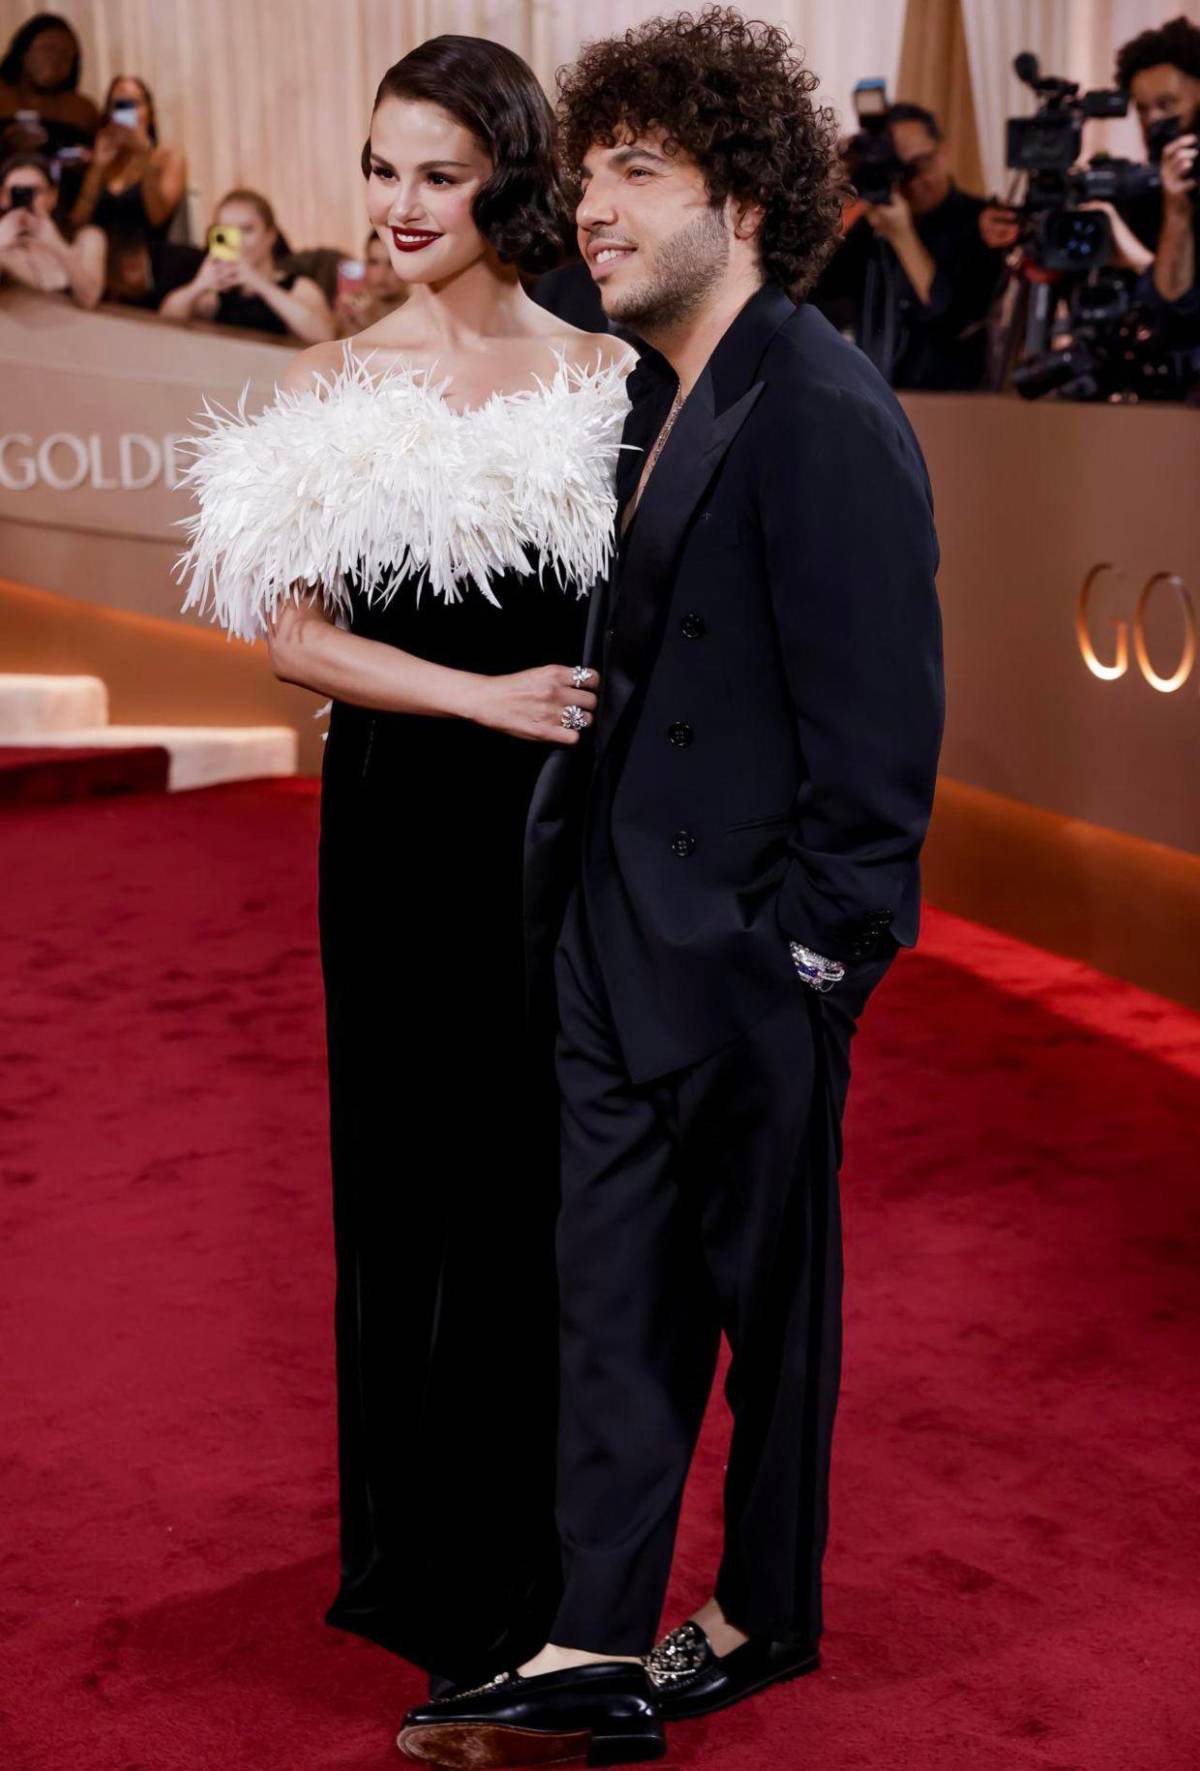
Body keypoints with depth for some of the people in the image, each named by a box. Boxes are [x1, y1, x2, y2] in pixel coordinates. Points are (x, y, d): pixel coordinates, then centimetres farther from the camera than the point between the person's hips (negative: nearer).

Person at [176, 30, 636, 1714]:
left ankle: (544, 1551, 24)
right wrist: (481, 696, -15)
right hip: (402, 820, 0)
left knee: (553, 1168, 5)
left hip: (569, 820, 0)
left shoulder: (601, 378, 2)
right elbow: (295, 632, -3)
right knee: (411, 1167, 9)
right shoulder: (328, 387, 3)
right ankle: (419, 1547, 28)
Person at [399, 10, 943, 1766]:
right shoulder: (663, 402, 11)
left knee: (766, 1296, 8)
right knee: (614, 1294, 13)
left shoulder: (824, 418, -16)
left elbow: (877, 731, -18)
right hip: (625, 951, 9)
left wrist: (811, 952, -17)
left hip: (748, 963, -8)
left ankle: (762, 1618, 23)